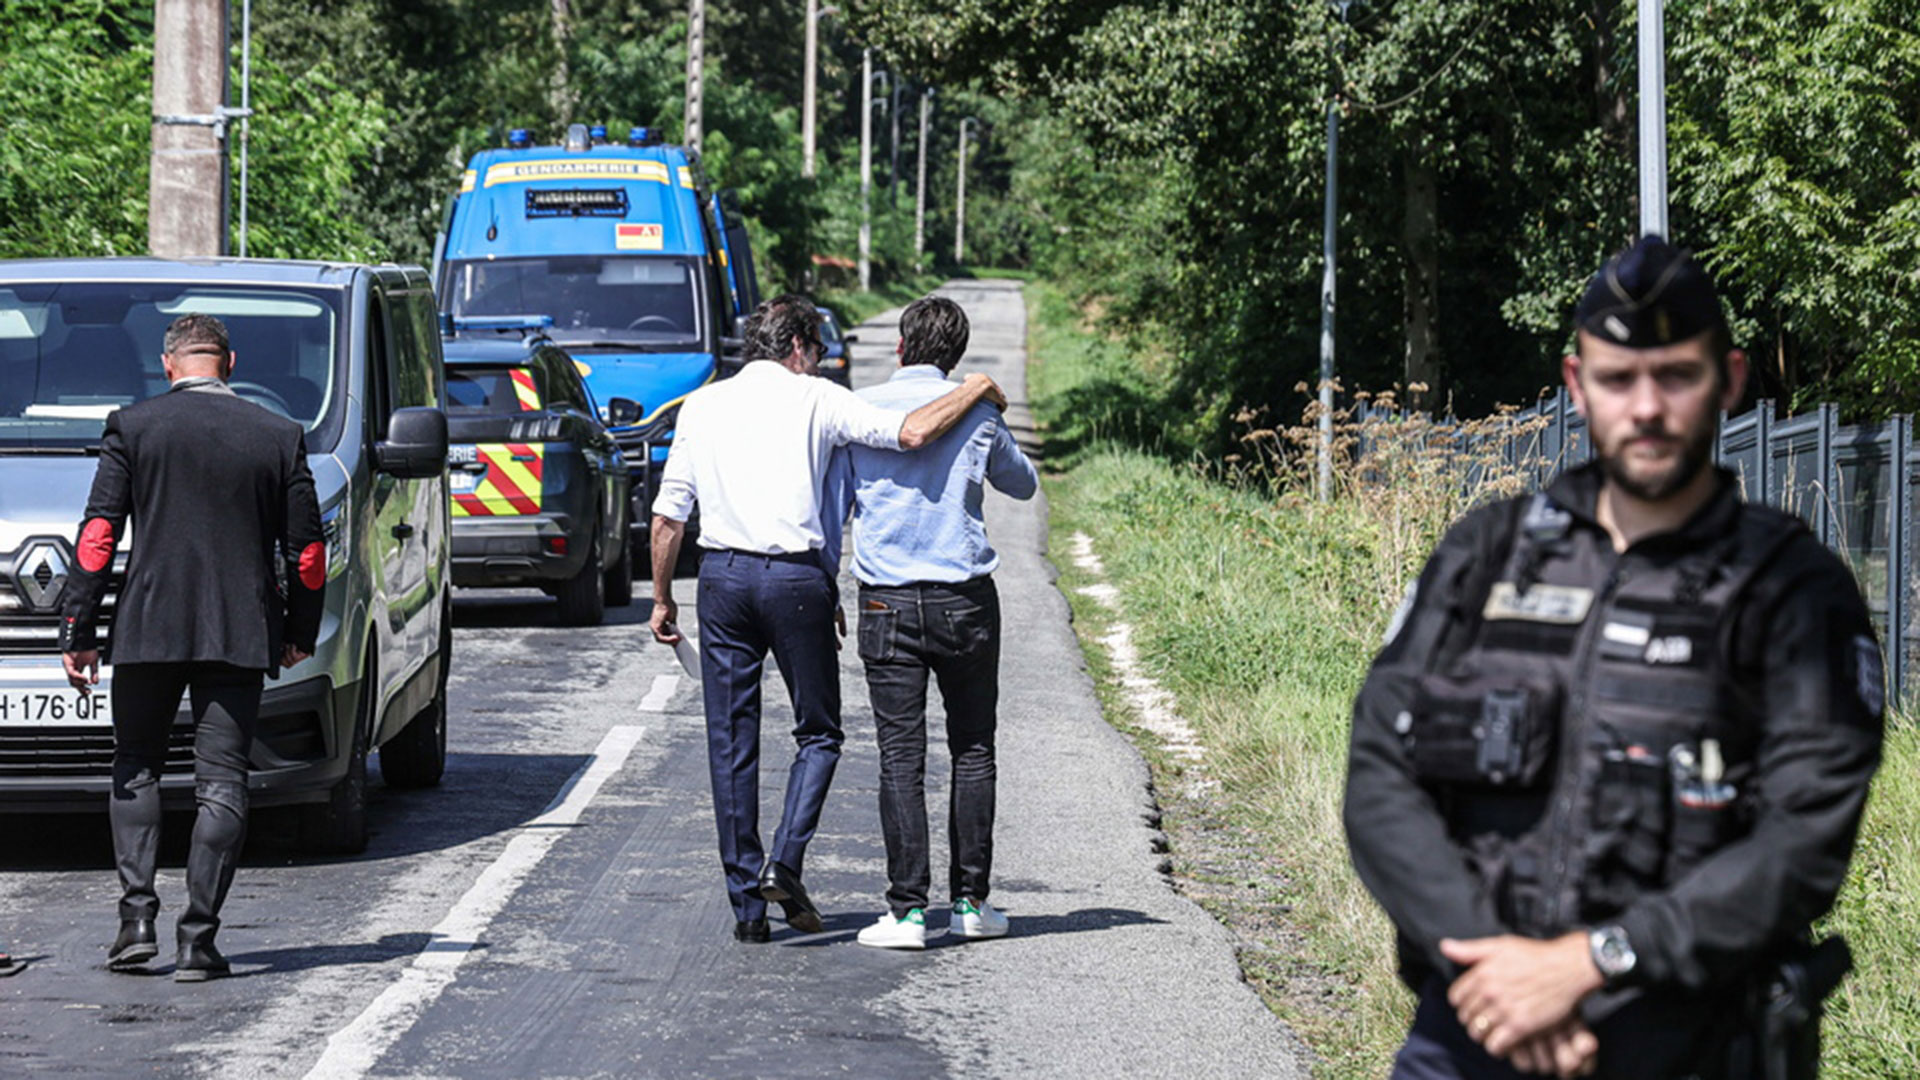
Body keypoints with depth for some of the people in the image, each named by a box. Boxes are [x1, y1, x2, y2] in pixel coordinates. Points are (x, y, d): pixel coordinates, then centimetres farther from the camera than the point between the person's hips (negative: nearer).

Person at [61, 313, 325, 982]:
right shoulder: (279, 437, 5)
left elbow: (98, 537, -4)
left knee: (135, 771, 14)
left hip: (148, 629, 0)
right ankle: (199, 940, -4)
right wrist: (300, 633, 20)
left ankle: (137, 918, 0)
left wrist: (78, 632, 0)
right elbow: (306, 551, 7)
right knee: (221, 783, 2)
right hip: (240, 637, 1)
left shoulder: (133, 428, 0)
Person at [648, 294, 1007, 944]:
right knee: (818, 732, 12)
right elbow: (911, 434, -12)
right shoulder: (817, 400, 0)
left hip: (722, 575, 3)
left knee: (731, 744, 7)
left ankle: (747, 904, 6)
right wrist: (975, 391, 3)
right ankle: (785, 861, -9)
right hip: (796, 577, -3)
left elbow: (668, 514, 9)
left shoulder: (703, 406, 12)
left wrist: (662, 598, 17)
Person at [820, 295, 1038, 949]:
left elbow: (831, 507, 4)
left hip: (886, 602, 0)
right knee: (972, 752, 10)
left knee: (901, 758, -1)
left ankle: (908, 909, -5)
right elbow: (1023, 484, 19)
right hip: (965, 600, 0)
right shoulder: (976, 413, 1)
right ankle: (970, 901, 11)